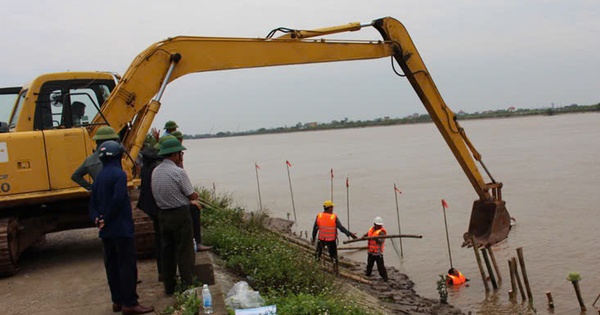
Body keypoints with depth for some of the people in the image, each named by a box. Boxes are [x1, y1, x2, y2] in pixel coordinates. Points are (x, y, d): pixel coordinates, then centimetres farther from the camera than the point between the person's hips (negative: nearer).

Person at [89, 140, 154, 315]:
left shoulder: (99, 177, 14)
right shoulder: (118, 174, -12)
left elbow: (93, 203, 11)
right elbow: (117, 199, -23)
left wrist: (97, 218, -2)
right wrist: (106, 219, -13)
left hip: (106, 231, 9)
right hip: (121, 228, -8)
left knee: (112, 265, 13)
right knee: (127, 265, -4)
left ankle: (117, 300, 20)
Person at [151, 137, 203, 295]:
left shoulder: (155, 172, 5)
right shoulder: (178, 172, -18)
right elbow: (193, 195, -12)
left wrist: (189, 201, 16)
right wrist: (192, 198, 11)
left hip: (163, 215, 7)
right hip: (180, 215, -7)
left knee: (166, 252, 14)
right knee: (185, 252, 2)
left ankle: (169, 287, 22)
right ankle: (188, 286, 6)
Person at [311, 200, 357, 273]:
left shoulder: (319, 216, -12)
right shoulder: (334, 217, -19)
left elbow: (315, 228, -5)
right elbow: (341, 228, -18)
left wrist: (313, 238, 8)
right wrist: (350, 234, -10)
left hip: (321, 239, 2)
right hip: (331, 240, -2)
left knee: (318, 253, 25)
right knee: (333, 255, 16)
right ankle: (335, 269, 22)